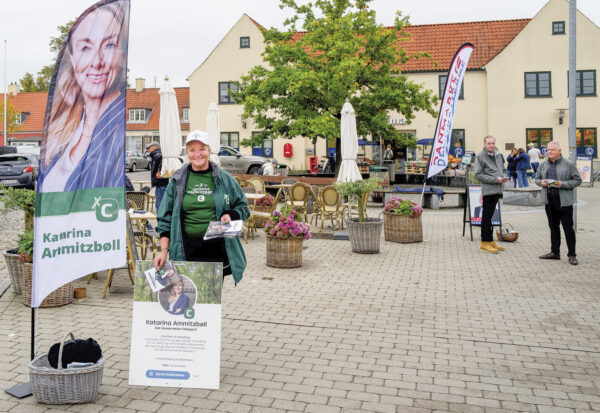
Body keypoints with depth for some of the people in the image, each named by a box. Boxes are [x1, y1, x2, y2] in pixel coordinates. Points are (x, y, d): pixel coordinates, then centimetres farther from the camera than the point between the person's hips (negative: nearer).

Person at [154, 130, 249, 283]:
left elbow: (242, 206, 14)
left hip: (217, 249, 0)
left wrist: (230, 215, -8)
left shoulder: (224, 179, 6)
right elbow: (165, 219, 9)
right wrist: (164, 251, 1)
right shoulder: (177, 181, 8)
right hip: (187, 250, 0)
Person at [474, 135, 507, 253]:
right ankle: (485, 242, 1)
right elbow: (478, 175, -12)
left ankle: (490, 241, 20)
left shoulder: (498, 155, 16)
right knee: (487, 216, -4)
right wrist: (495, 179, -15)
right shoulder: (480, 157, -6)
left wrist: (504, 177, 4)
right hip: (488, 190, -7)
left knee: (489, 216, 14)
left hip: (497, 190, 7)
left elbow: (503, 169, 27)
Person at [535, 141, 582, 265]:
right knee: (553, 227, 13)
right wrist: (541, 182, -3)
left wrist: (562, 184, -17)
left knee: (568, 228, -2)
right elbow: (537, 179, 20)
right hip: (549, 201, 5)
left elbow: (577, 180, -3)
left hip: (564, 202, -5)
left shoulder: (568, 164, -3)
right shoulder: (543, 165, 11)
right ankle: (555, 252, 22)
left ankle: (572, 255, 6)